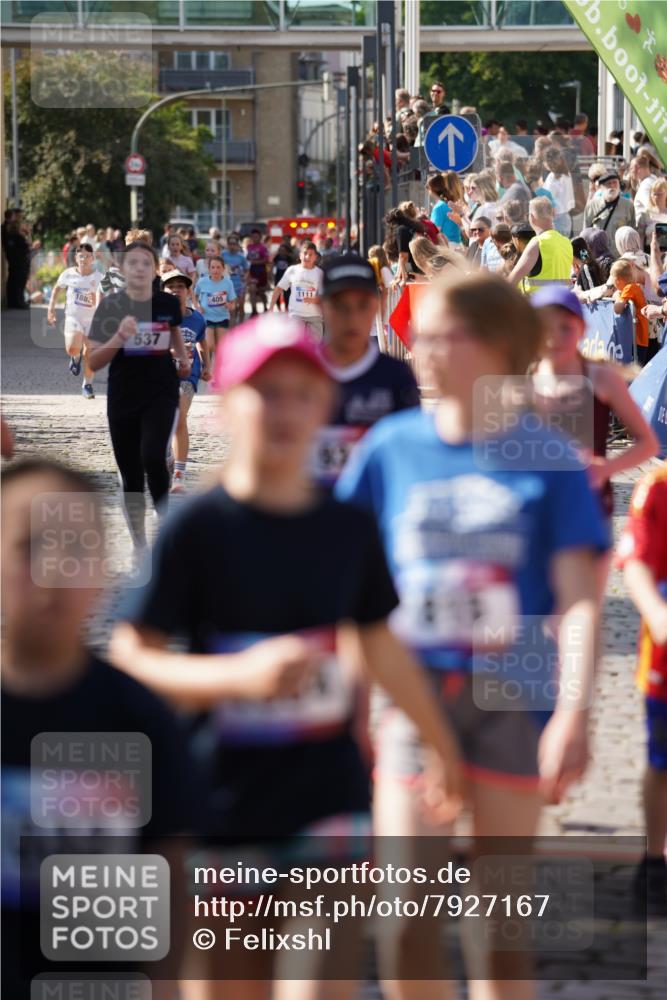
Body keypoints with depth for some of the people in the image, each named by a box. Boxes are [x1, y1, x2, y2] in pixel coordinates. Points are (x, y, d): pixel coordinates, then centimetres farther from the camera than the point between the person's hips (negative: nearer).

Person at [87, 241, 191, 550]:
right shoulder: (110, 306, -8)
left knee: (153, 458, -26)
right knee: (130, 477, 7)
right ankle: (140, 549, 22)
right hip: (122, 399, 1)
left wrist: (184, 358, 4)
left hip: (161, 394, -1)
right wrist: (119, 336, -26)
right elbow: (93, 362, -11)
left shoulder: (168, 303, -4)